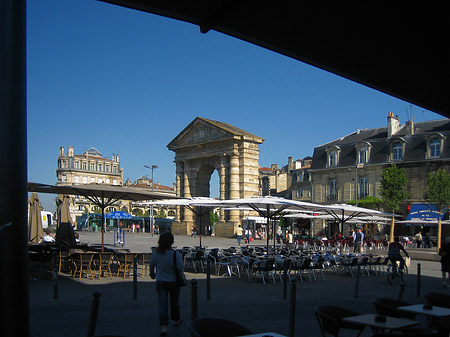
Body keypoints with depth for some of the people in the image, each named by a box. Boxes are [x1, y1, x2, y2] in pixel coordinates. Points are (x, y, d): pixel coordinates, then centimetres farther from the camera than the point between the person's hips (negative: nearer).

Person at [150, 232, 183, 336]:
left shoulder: (155, 254, -7)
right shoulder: (176, 254, -15)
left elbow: (151, 267, 6)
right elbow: (180, 267, -21)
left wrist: (152, 275, 26)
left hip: (160, 282, 1)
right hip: (174, 281, -1)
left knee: (162, 304, 1)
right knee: (174, 302, 19)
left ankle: (163, 327, -8)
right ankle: (177, 319, 41)